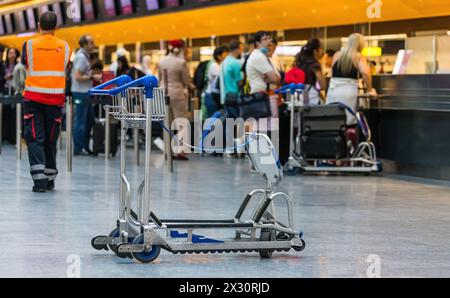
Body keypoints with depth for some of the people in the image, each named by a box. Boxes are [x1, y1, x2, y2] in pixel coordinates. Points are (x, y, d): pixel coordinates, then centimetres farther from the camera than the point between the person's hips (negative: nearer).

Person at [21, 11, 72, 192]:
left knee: (35, 138, -1)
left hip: (34, 96, -2)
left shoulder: (29, 45, -2)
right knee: (50, 139, 12)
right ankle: (50, 180, 17)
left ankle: (39, 179, -14)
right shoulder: (64, 47, 2)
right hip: (55, 97, 2)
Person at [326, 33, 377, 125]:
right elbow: (365, 73, -15)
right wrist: (370, 90, -4)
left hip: (333, 91, 4)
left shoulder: (337, 55, 12)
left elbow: (332, 73, 12)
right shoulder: (359, 57, 0)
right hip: (349, 93, -4)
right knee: (349, 122, -2)